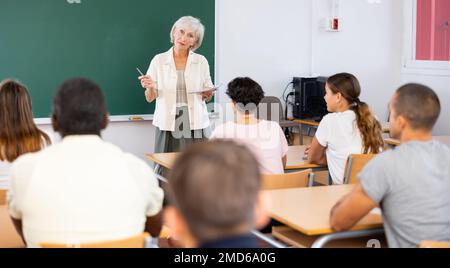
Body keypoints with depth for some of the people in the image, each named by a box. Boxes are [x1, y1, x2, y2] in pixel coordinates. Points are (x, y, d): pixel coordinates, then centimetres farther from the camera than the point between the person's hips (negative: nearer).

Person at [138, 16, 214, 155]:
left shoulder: (201, 61, 4)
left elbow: (207, 97, 12)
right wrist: (150, 87, -15)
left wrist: (207, 94, -9)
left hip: (195, 124, 1)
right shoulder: (159, 60, 2)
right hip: (168, 124, -1)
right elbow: (150, 98, 5)